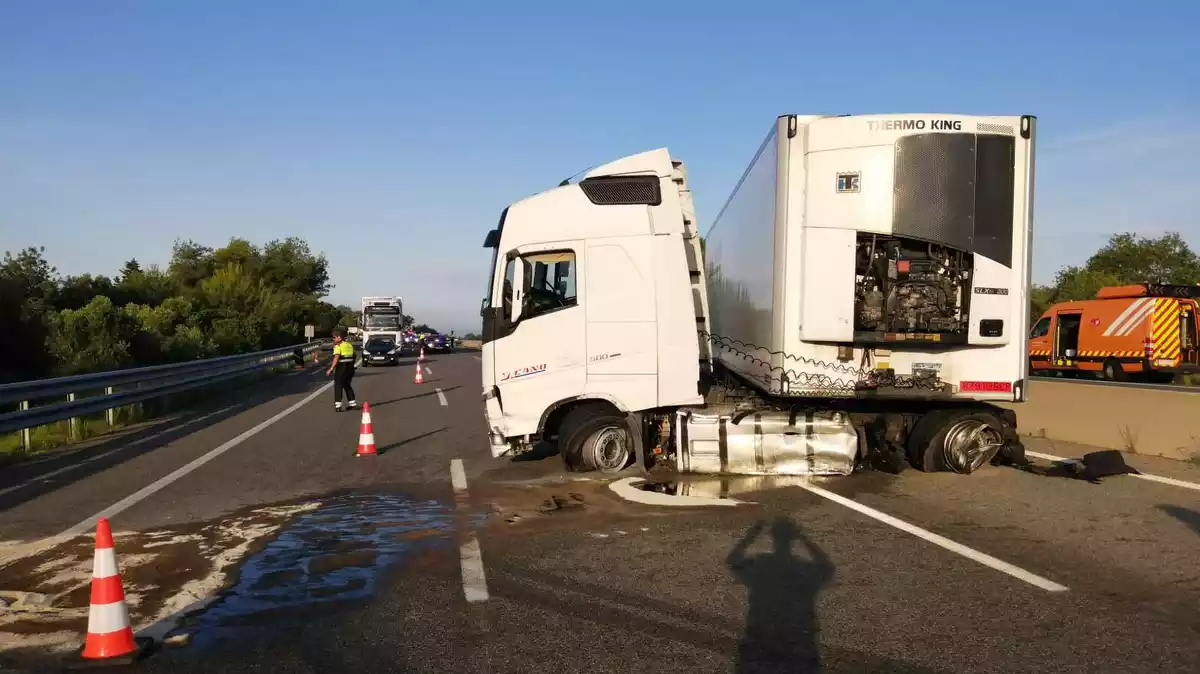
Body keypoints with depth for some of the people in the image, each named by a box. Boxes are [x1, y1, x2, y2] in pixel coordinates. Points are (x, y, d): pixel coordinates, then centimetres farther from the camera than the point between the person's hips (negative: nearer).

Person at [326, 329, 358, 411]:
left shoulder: (338, 346, -10)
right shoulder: (349, 345, 13)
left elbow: (336, 358, -21)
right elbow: (353, 356, 18)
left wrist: (331, 369, -24)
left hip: (342, 367, -7)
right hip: (350, 367, 7)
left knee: (338, 385, 0)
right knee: (347, 385, 20)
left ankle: (338, 405, -8)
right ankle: (352, 403, 19)